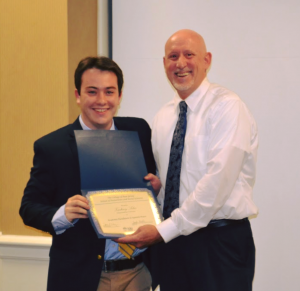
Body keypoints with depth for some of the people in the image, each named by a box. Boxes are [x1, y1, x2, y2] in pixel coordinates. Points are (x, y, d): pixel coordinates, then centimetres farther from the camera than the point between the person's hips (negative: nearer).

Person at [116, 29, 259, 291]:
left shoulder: (227, 107, -11)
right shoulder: (163, 117, 11)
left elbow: (217, 182, -20)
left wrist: (164, 230, -18)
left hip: (220, 242, -6)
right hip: (171, 241, 6)